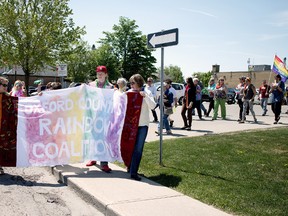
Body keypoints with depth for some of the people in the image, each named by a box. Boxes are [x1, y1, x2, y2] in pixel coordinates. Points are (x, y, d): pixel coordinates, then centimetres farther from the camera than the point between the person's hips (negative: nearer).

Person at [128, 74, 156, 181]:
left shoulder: (147, 92, 0)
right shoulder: (129, 92, 4)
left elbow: (152, 106, -10)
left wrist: (145, 96, -22)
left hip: (142, 124, -2)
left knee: (138, 149, -2)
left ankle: (133, 172, 2)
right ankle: (130, 167, 28)